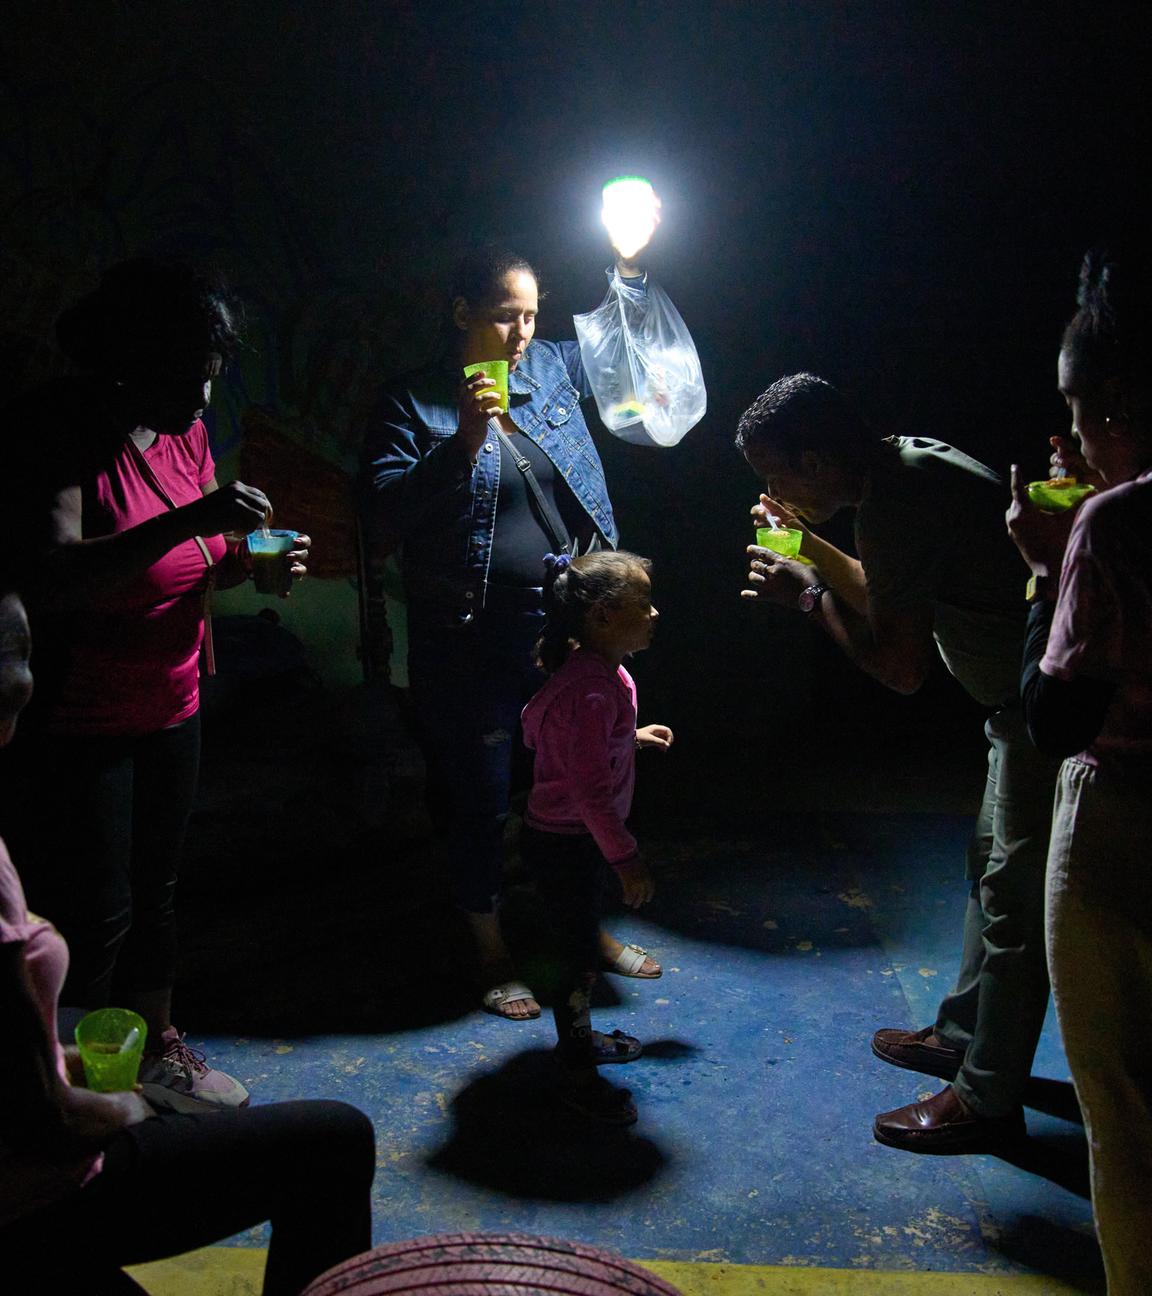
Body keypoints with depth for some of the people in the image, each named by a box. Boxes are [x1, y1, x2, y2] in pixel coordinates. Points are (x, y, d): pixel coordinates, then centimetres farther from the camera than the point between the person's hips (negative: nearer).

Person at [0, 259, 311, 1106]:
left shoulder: (184, 430, 4)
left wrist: (248, 561, -7)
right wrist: (188, 520, -36)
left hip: (170, 707, 7)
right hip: (74, 721, -7)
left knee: (153, 892, 20)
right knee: (92, 916, 2)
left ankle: (160, 1047, 37)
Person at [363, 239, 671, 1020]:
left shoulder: (554, 369, 7)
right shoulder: (413, 402, -5)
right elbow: (389, 509, -14)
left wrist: (630, 265, 8)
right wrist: (463, 444, -24)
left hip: (569, 625, 5)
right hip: (471, 638, -4)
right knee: (482, 794, 8)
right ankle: (492, 951, 27)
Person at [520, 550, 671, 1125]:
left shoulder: (596, 671, 3)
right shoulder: (593, 690, -29)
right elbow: (591, 787, -29)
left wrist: (630, 738, 21)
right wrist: (626, 857, -23)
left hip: (571, 836, 10)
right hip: (566, 844, -10)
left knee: (578, 948, 24)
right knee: (578, 959, 4)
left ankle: (581, 1038, 43)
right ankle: (579, 1077, 20)